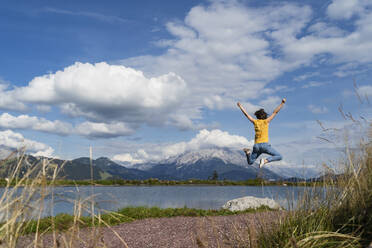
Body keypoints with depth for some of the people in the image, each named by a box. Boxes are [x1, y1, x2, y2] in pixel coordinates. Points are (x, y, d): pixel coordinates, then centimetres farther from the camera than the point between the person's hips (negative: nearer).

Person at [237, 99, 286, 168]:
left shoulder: (255, 121, 11)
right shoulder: (266, 121, 4)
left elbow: (246, 114, 21)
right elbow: (275, 112, 5)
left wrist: (240, 106, 34)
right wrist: (282, 103, 10)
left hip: (256, 146, 4)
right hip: (265, 144, -4)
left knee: (250, 162, 16)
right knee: (279, 156, 2)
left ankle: (248, 152, -15)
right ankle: (265, 160, -20)